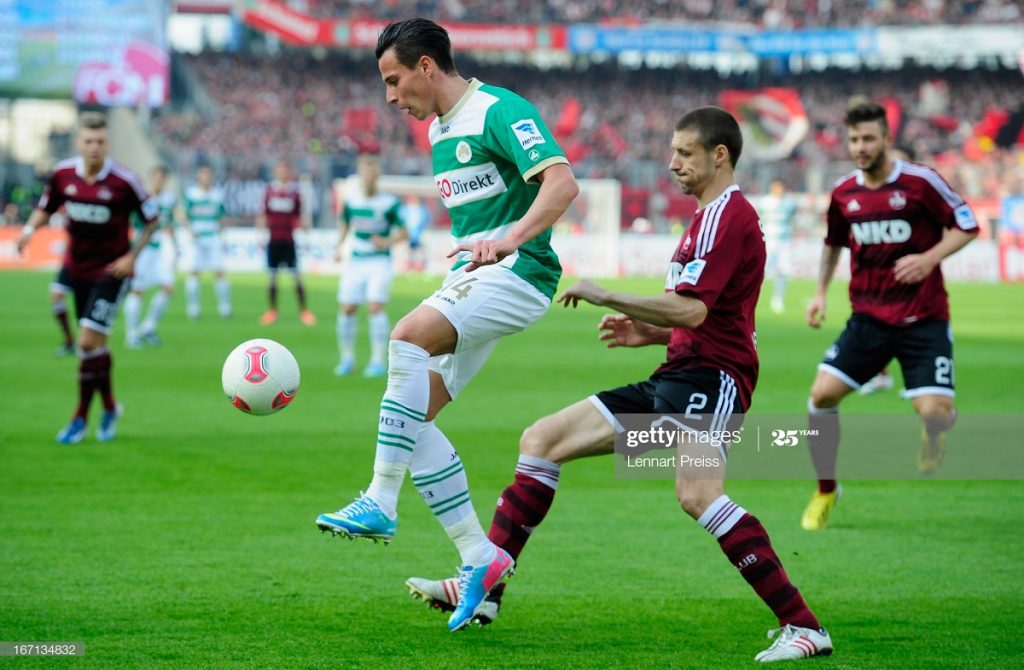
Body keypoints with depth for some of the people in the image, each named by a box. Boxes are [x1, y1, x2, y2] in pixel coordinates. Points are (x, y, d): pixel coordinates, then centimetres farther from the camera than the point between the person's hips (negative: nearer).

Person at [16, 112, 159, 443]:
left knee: (88, 342, -13)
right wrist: (29, 229, -10)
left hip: (111, 270, -4)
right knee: (94, 344, 11)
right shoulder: (62, 174, -5)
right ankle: (109, 406, 33)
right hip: (77, 266, 4)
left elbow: (152, 219, -3)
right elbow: (45, 208, 10)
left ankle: (81, 417, -1)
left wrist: (132, 256, -10)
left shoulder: (123, 181, -16)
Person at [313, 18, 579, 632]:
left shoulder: (499, 111, -12)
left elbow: (563, 183, -24)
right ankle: (479, 558, 2)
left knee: (409, 335, -31)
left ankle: (380, 504, -29)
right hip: (469, 278, 10)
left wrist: (510, 240, -36)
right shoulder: (439, 129, 18)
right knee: (412, 416, -2)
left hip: (517, 275, -10)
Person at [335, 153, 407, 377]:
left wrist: (387, 242, -19)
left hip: (379, 261, -4)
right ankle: (347, 359, 15)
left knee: (376, 308, -15)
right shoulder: (351, 199, 3)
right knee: (346, 309, 0)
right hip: (355, 262, 4)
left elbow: (403, 232, -1)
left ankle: (378, 361, -8)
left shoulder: (389, 203, -8)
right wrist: (339, 247, 3)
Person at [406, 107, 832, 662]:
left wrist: (605, 296, -15)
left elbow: (693, 310, -21)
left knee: (698, 494, -33)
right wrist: (652, 333, 17)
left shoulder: (727, 214, -10)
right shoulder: (712, 215, 23)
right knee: (542, 439, 8)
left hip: (710, 377, -11)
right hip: (675, 380, 11)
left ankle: (803, 627, -30)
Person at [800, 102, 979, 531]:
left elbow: (967, 226, -4)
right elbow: (834, 243, 23)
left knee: (932, 412, -16)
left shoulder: (920, 182, -10)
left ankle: (935, 430, 26)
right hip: (868, 316, 4)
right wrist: (821, 293, 14)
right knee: (822, 394, -12)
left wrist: (930, 258, -19)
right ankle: (825, 492, 7)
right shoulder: (843, 194, 3)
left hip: (924, 320, -3)